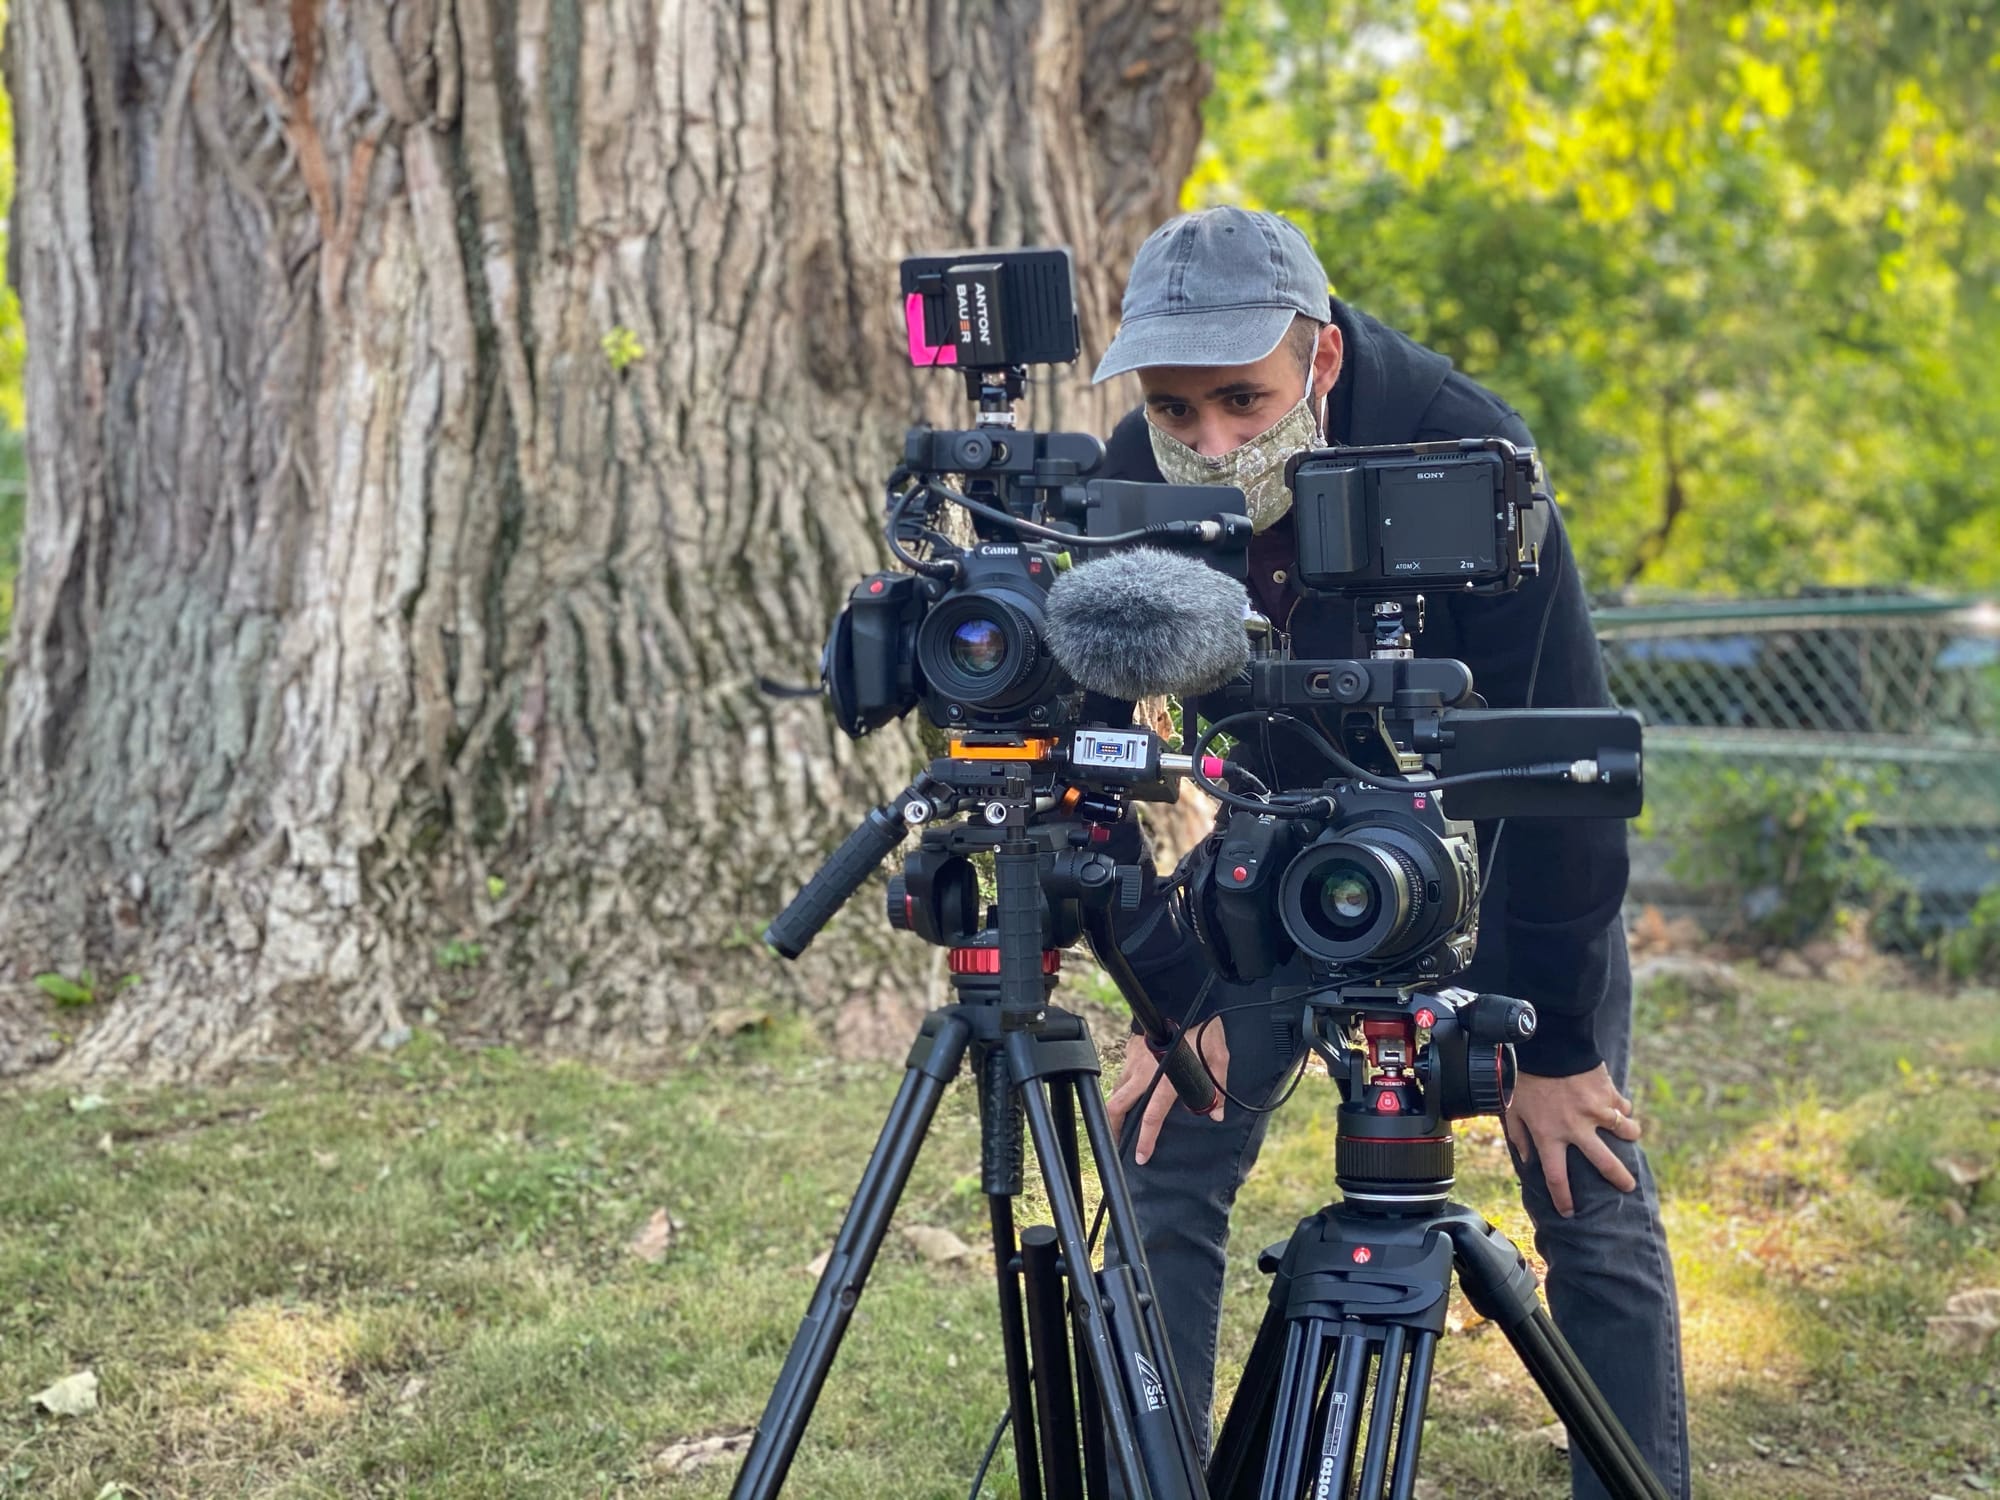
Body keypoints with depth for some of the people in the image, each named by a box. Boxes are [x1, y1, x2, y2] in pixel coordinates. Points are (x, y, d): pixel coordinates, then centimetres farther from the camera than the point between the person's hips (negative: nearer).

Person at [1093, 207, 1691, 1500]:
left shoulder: (1465, 453, -32)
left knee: (1590, 1192, -8)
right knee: (1166, 1158, -4)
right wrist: (1179, 998, -13)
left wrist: (1555, 1042, -23)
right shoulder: (1131, 485, -20)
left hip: (1501, 839, -3)